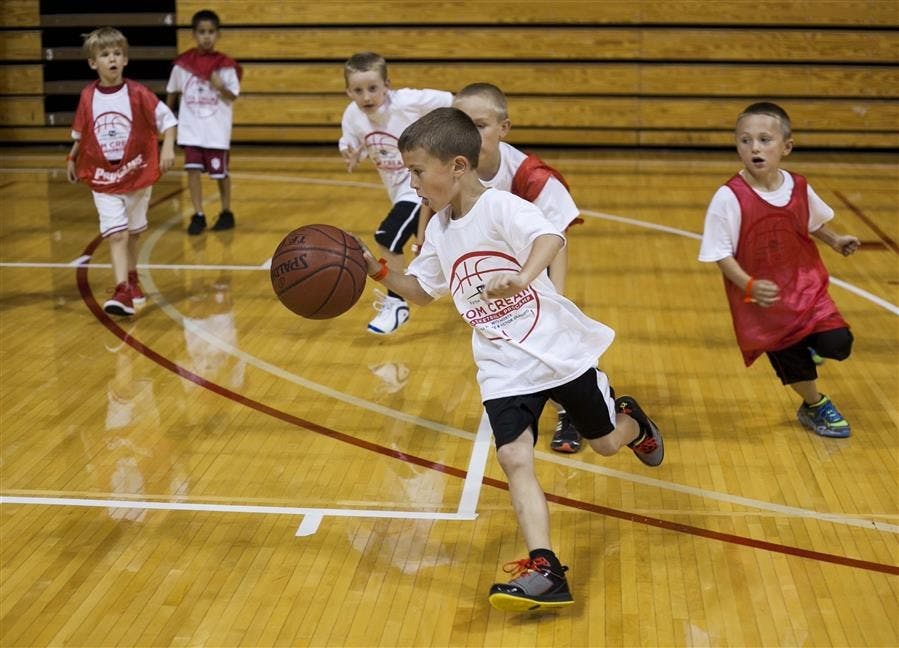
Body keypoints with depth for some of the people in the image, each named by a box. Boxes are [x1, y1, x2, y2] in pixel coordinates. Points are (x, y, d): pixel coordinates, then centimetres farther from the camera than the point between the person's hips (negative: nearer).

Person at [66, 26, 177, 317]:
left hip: (137, 175, 0)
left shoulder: (138, 94, -10)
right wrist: (72, 158, 13)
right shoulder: (88, 97, -3)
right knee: (116, 235, -12)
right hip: (103, 179, 0)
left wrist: (168, 149, -21)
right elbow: (80, 133, 12)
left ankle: (131, 280, 39)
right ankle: (122, 292, -19)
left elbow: (167, 120, -7)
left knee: (133, 234, 16)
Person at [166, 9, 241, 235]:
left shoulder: (225, 64, -8)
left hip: (217, 129, -2)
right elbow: (172, 91, 11)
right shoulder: (183, 62, -2)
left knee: (220, 172, 8)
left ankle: (226, 213, 25)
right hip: (191, 128, 2)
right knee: (193, 170, -5)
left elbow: (233, 97, -9)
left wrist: (220, 87, -29)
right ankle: (198, 215, 2)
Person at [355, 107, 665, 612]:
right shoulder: (440, 230, 6)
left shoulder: (500, 207, -18)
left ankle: (631, 421, 51)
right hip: (504, 369, 5)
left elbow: (551, 237, -37)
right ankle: (545, 572, -18)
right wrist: (377, 270, 1)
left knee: (606, 443, 14)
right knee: (515, 460, -14)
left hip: (559, 349, -5)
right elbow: (423, 290, 20)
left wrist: (523, 276, -58)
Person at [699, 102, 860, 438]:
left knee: (837, 344, -9)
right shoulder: (729, 197, -22)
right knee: (790, 362, 10)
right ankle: (816, 406, 42)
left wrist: (835, 240, 7)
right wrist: (749, 286, -27)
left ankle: (808, 345, 28)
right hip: (761, 298, -3)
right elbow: (720, 253, -18)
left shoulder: (799, 188, -7)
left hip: (804, 285, 3)